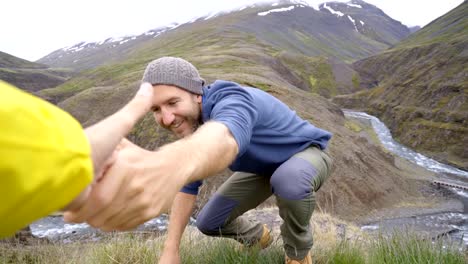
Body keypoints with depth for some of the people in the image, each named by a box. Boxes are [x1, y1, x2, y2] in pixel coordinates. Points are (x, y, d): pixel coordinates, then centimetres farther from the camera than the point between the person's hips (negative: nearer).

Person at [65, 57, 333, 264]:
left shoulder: (231, 102, -38)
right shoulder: (190, 122, -13)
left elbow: (224, 140, -64)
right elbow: (188, 182, -6)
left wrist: (169, 165, -87)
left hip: (307, 153, -6)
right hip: (264, 168, 6)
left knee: (288, 179, -41)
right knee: (209, 223, -1)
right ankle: (255, 235, 32)